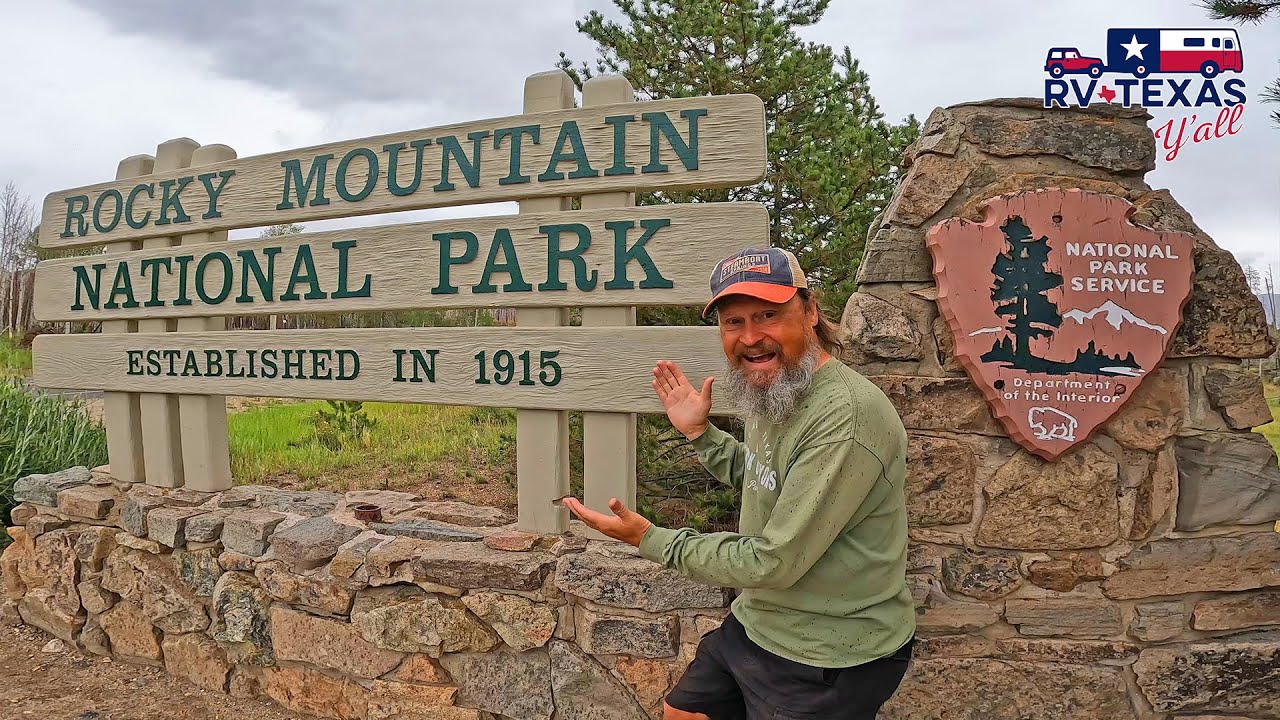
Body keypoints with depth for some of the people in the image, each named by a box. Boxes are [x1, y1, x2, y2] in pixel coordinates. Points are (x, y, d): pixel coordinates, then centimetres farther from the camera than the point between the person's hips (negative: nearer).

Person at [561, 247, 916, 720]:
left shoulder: (846, 418, -30)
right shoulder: (772, 393, 1)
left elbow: (772, 563, -27)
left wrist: (649, 540, -18)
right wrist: (699, 431, 7)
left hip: (826, 660, -8)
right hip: (755, 623, 9)